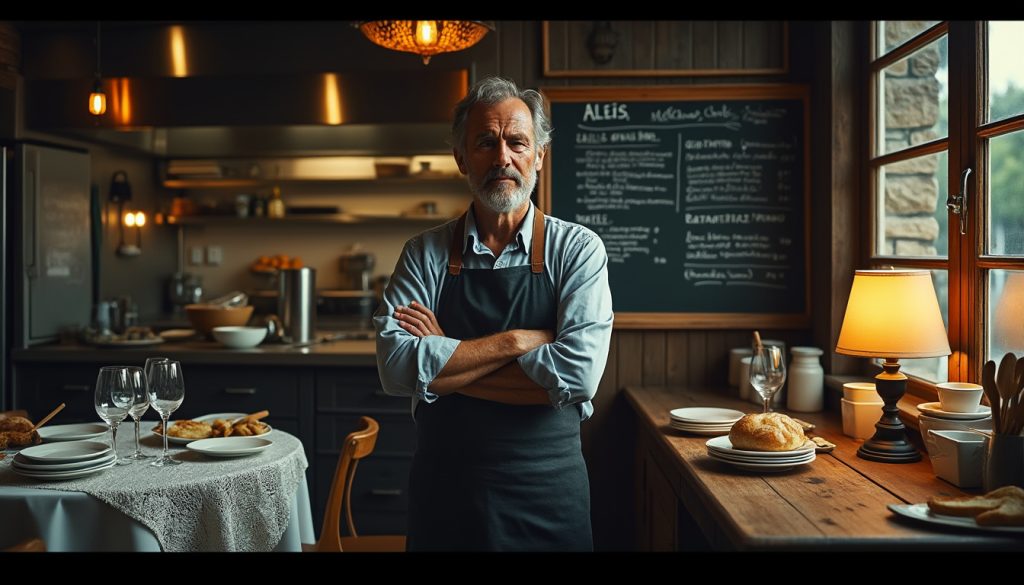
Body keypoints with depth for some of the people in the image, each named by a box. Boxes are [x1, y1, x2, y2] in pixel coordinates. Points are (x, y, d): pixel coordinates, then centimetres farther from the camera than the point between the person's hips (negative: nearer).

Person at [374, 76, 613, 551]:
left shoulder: (577, 250, -5)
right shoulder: (425, 254, 0)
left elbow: (579, 373, -18)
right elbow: (395, 366, -13)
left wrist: (444, 360, -14)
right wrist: (516, 341, -16)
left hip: (547, 491, -1)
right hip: (444, 489, 1)